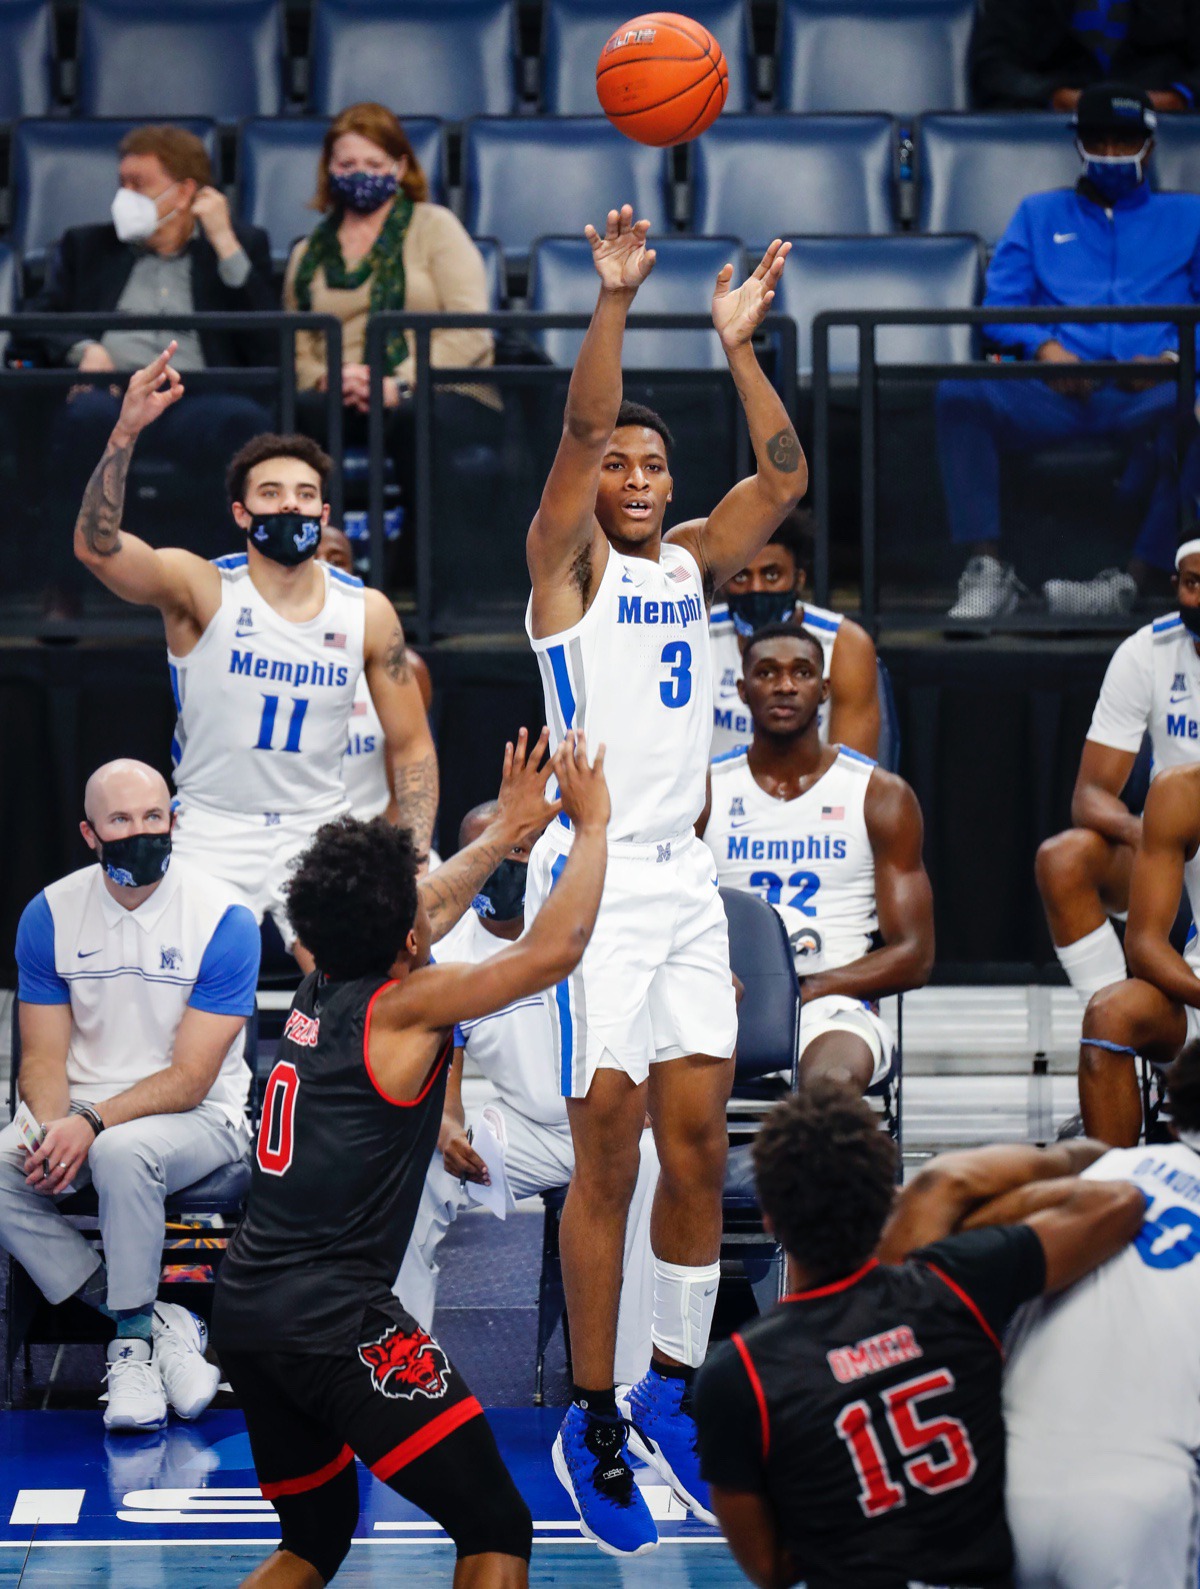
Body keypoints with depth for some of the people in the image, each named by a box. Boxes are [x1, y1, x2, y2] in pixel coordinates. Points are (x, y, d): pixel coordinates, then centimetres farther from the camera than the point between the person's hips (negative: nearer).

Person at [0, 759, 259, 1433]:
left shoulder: (224, 918, -12)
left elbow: (191, 1077, -14)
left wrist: (92, 1123, -27)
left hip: (197, 1117, -4)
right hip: (79, 1118, 4)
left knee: (123, 1152, -37)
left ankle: (135, 1329, -16)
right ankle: (158, 1322, -19)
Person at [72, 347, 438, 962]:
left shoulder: (367, 612, -1)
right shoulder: (201, 589, -10)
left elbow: (411, 747, 7)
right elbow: (96, 546, -29)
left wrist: (414, 859, -5)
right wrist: (126, 432, -41)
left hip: (317, 831, 2)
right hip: (212, 828, -2)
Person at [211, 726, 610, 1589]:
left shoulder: (321, 989, 12)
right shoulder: (404, 1004, -8)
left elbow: (421, 915, 33)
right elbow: (554, 950, -11)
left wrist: (506, 831, 40)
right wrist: (592, 825, 2)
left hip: (243, 1314, 9)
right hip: (336, 1320, -9)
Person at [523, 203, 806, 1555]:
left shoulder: (692, 563, 15)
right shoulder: (566, 563, -3)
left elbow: (785, 480, 8)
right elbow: (577, 433, -18)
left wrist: (740, 346, 1)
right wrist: (613, 302, -29)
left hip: (686, 877, 6)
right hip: (595, 876, -6)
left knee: (697, 1146, 6)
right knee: (607, 1160, -6)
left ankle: (671, 1392, 17)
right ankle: (592, 1427, 0)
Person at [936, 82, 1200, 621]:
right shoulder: (1040, 214, 30)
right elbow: (1000, 303, 16)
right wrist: (1043, 346, -6)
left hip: (1144, 391, -2)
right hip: (1055, 391, 2)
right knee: (960, 395, -31)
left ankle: (1132, 577, -42)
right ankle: (987, 573, -35)